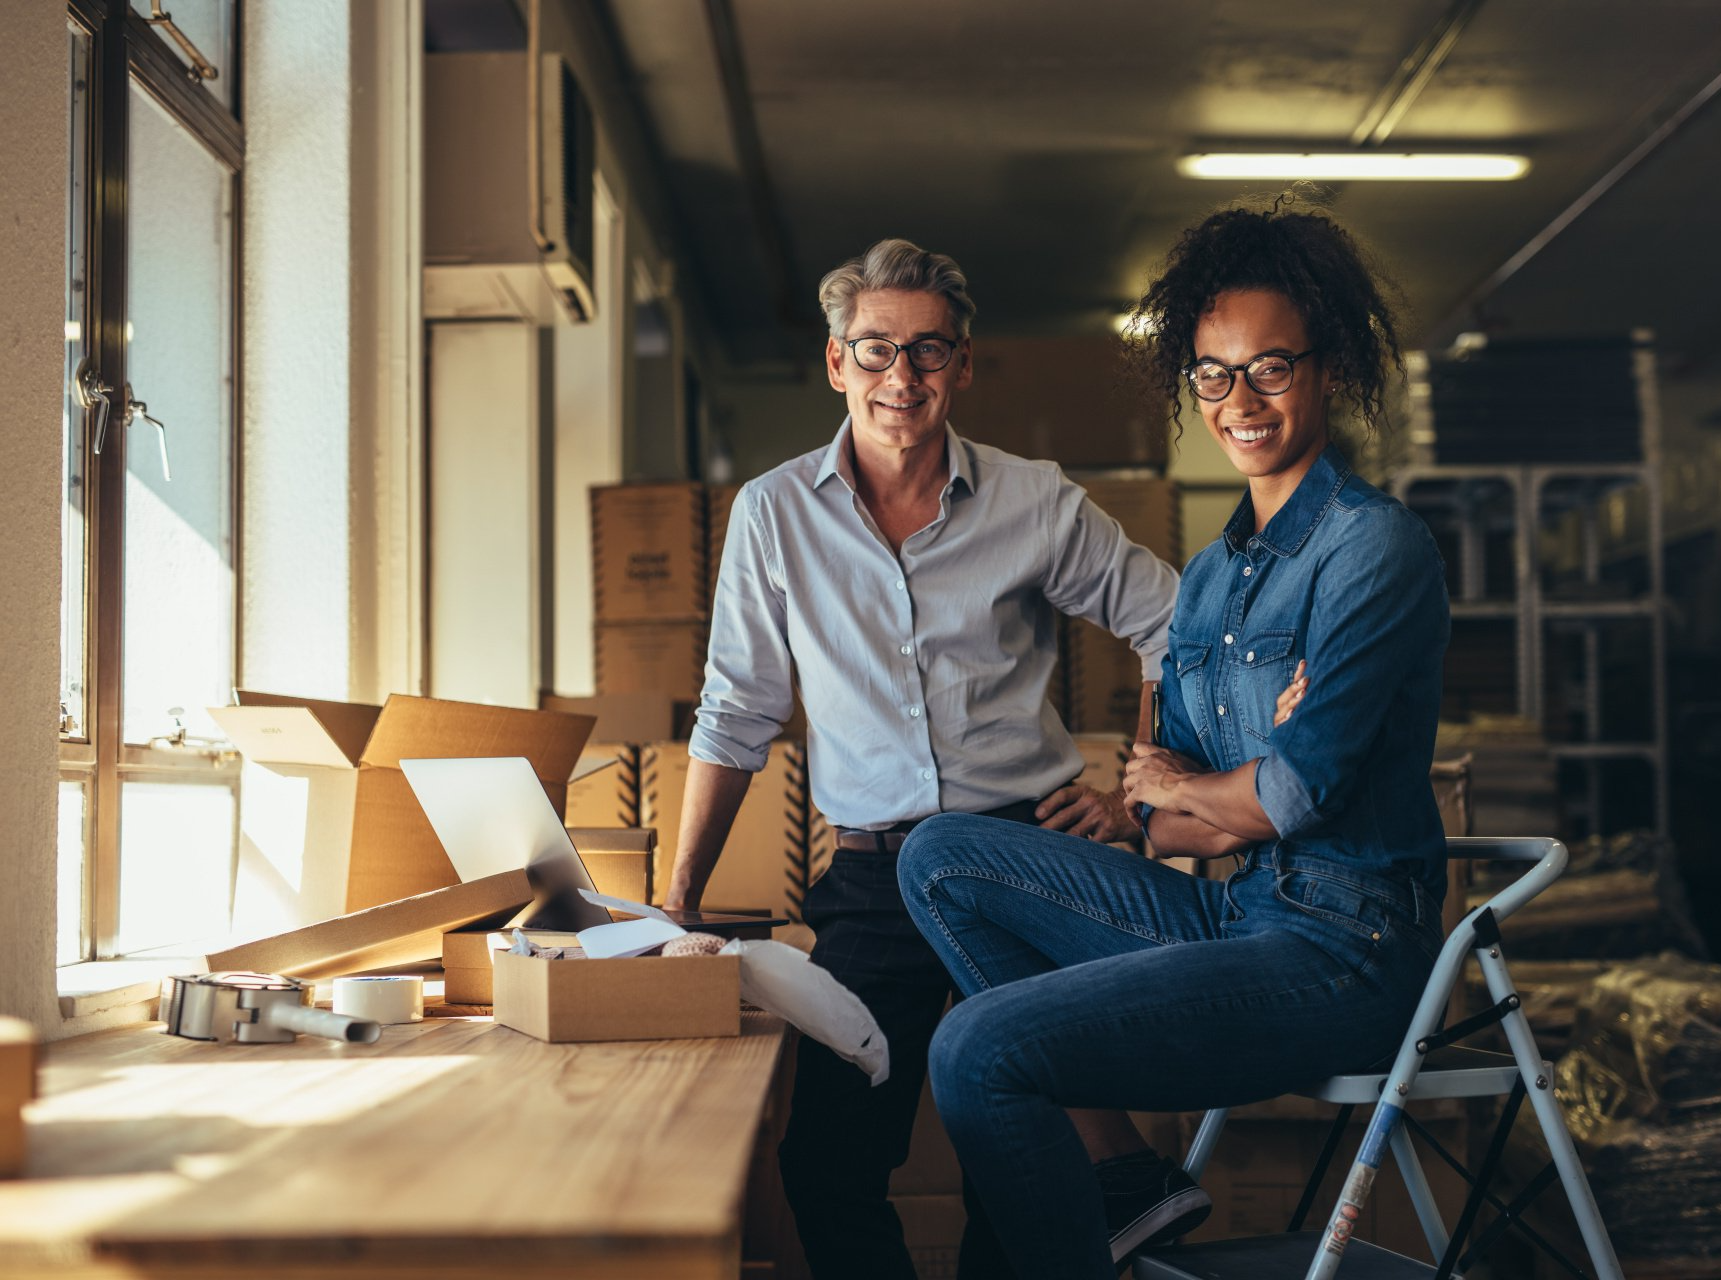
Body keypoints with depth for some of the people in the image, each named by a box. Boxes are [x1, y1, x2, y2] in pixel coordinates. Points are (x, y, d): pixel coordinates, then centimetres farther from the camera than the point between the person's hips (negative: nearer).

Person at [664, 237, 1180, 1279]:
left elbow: (1179, 631, 11)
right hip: (874, 880, 1)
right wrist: (679, 898, 6)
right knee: (827, 1168, -8)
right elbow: (737, 719, 10)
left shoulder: (1038, 505, 2)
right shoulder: (774, 513, 5)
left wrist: (1140, 794, 2)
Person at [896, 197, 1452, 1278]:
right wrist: (1237, 809, -11)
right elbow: (1168, 830, 12)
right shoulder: (1210, 578, 15)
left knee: (978, 1048, -20)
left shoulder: (1376, 547, -11)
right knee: (944, 857, 4)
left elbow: (1301, 791, -18)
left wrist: (1179, 785, 3)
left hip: (1339, 947, -9)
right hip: (1233, 910, 9)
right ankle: (1120, 1186, 1)